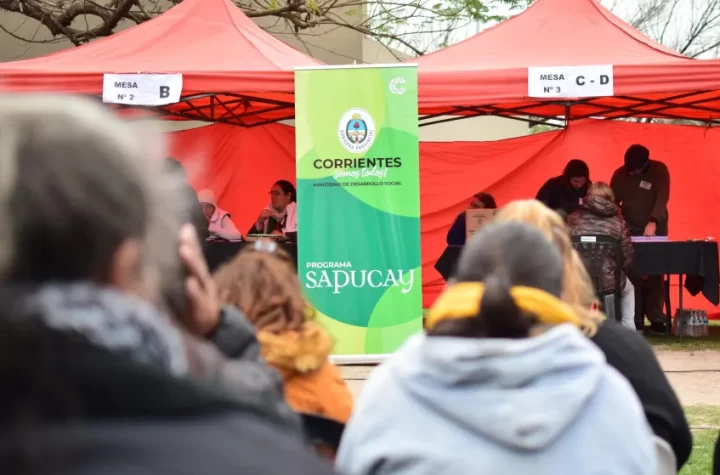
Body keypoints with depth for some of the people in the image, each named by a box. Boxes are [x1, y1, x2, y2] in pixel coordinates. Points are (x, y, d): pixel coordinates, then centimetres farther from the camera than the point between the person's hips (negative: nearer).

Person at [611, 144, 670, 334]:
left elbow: (662, 197, -22)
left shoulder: (659, 170, -11)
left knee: (655, 275, -2)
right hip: (630, 230, 1)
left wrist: (653, 221, -37)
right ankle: (635, 320, -3)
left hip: (655, 230, -1)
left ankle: (656, 319, 1)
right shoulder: (619, 174, -5)